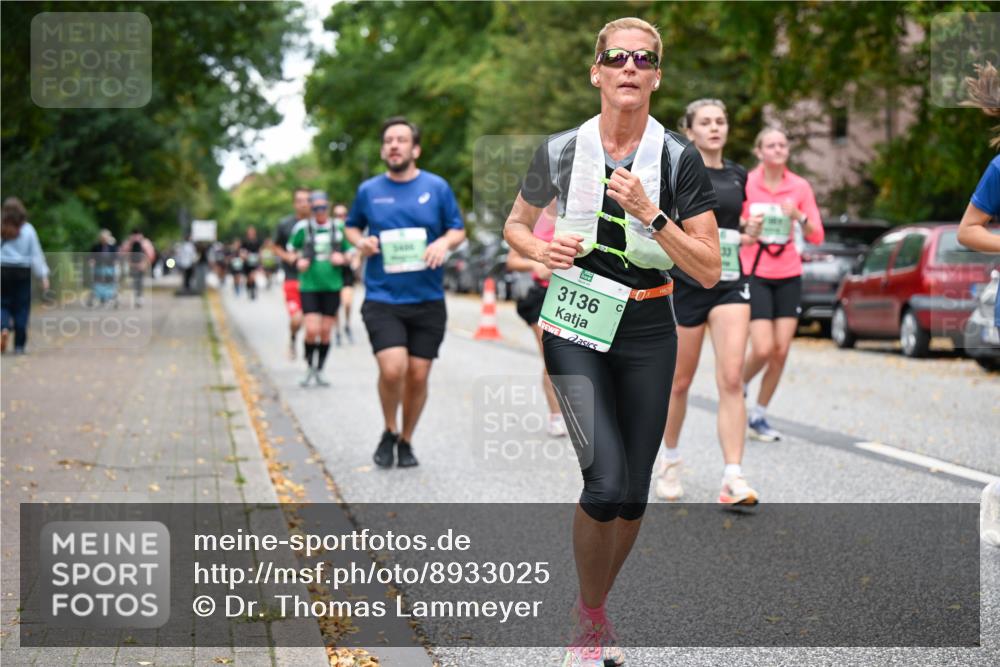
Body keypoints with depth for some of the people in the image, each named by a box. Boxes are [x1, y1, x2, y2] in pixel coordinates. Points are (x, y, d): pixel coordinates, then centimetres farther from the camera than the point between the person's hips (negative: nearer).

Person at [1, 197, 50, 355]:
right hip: (22, 272, 0)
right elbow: (36, 254, 1)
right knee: (21, 307, 5)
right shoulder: (28, 229, -1)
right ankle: (19, 345, 4)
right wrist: (44, 275, 4)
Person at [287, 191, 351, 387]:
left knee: (325, 332, 5)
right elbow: (291, 248, 16)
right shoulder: (303, 228, -1)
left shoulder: (339, 228, 3)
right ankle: (310, 367, 11)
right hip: (309, 286, -2)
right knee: (312, 330, -11)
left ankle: (319, 371, 20)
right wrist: (298, 260, -4)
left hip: (332, 287, 2)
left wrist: (343, 258, -8)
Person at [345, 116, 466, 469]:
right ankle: (390, 432, 9)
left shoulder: (437, 187, 2)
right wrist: (360, 242, -2)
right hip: (382, 298, -1)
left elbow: (458, 229, 10)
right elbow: (352, 225, 20)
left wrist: (444, 242, -12)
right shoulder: (368, 191, 4)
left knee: (418, 375, 4)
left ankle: (406, 441, 25)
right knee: (392, 369, -18)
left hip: (428, 300, 1)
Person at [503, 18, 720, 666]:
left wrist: (650, 214, -19)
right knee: (607, 482, -17)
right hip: (576, 327, -2)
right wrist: (540, 249, -7)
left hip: (648, 331, 2)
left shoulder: (680, 159, -4)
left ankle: (597, 607, 30)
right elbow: (515, 224, 15)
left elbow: (710, 271, -7)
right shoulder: (561, 150, -2)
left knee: (634, 495, 6)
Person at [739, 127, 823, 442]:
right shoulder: (745, 184, -5)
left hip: (788, 276, 3)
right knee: (763, 348, -14)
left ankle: (759, 416, 14)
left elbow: (816, 236, 1)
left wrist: (799, 217, -18)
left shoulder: (800, 186, 2)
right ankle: (740, 387, 18)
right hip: (755, 273, -3)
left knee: (781, 350, -1)